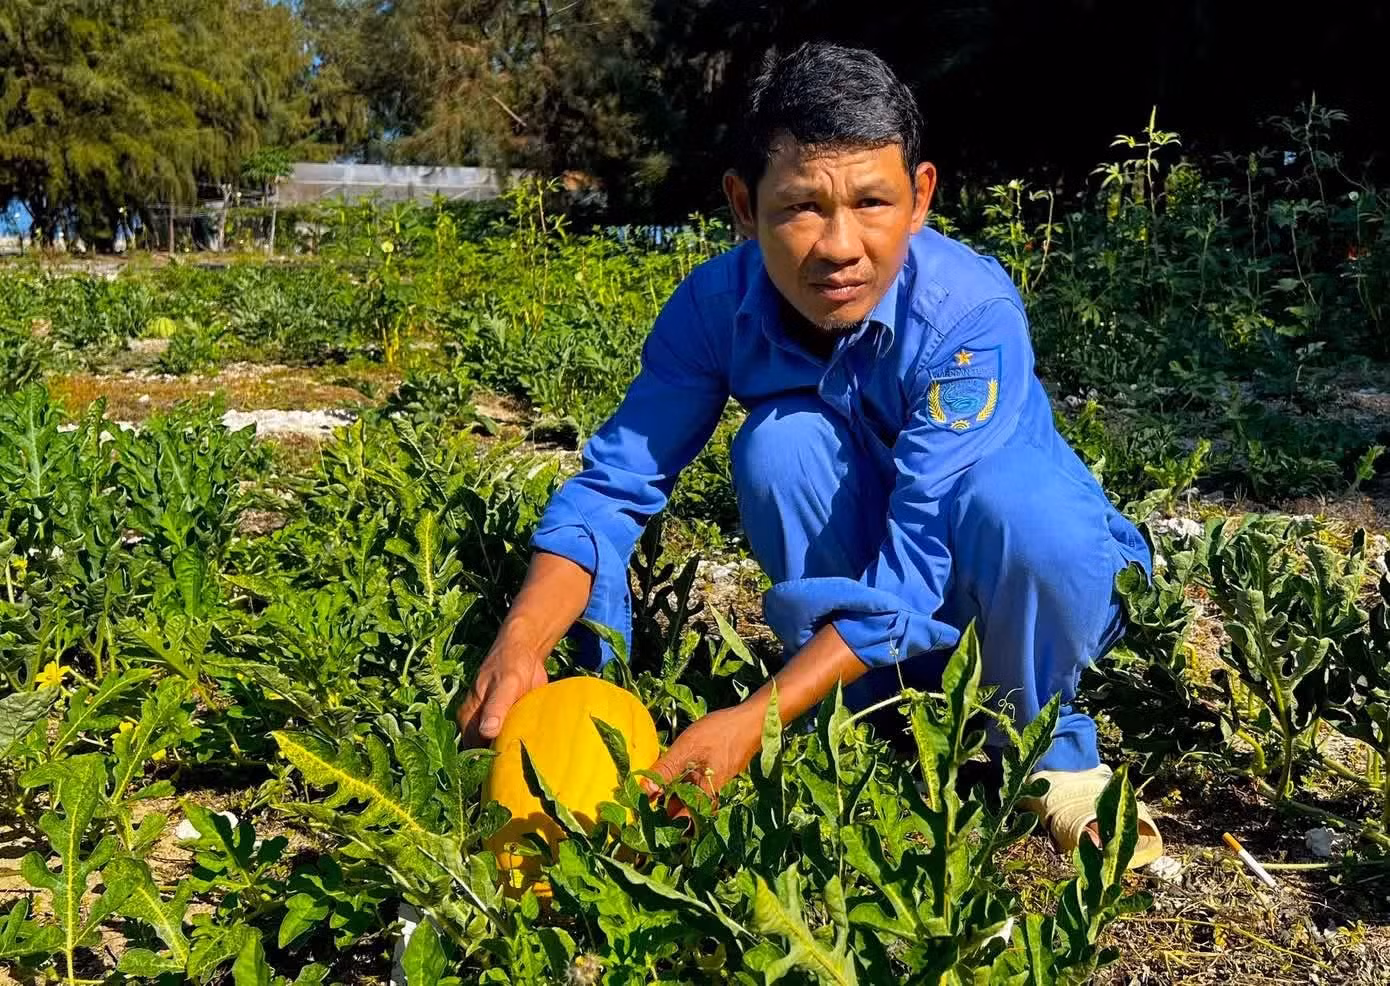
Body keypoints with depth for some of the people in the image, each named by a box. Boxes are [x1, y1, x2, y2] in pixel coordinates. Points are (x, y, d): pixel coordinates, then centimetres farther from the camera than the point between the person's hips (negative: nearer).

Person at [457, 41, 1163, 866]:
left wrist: (753, 722, -45)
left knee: (1015, 509, -38)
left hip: (1039, 581, -2)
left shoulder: (971, 316, -31)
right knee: (781, 442, -28)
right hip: (861, 569, 3)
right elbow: (616, 483, -18)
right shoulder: (717, 303, -19)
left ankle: (1049, 751, -6)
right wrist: (525, 638, -36)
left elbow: (917, 561, -36)